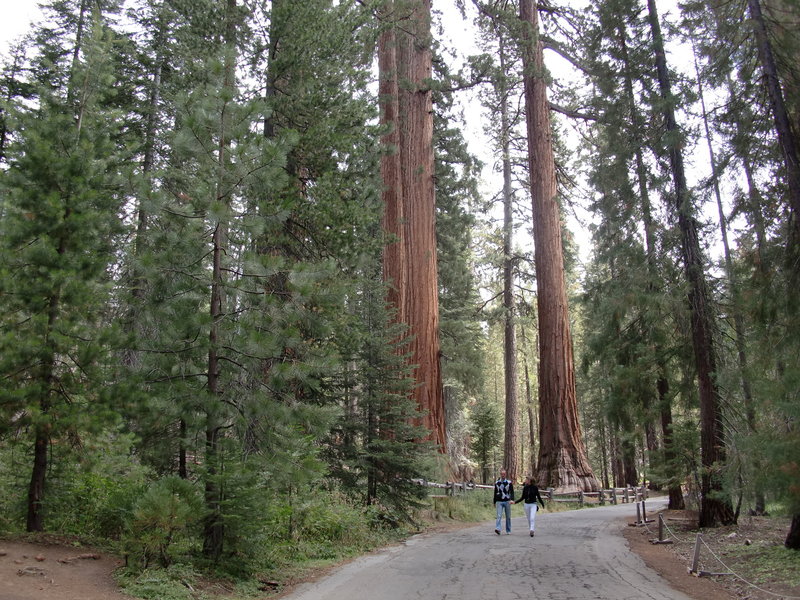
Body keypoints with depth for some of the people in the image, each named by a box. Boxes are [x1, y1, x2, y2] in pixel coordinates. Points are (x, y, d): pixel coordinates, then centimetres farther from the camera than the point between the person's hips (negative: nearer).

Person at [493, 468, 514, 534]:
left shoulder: (509, 483, 2)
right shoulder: (496, 483, 7)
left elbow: (512, 492, -2)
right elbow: (495, 493, 14)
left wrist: (512, 499, -20)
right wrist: (494, 502, 16)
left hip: (507, 502, 0)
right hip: (499, 502, 0)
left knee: (508, 517, 7)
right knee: (499, 516, -14)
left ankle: (508, 531, 19)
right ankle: (497, 529, -25)